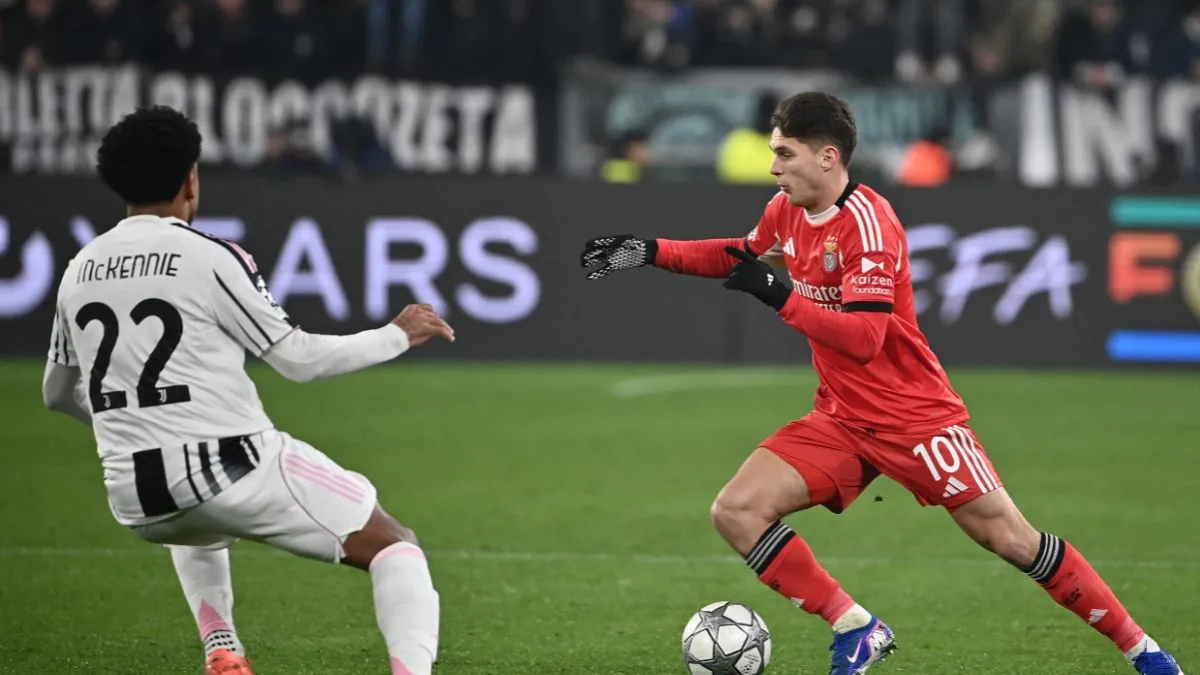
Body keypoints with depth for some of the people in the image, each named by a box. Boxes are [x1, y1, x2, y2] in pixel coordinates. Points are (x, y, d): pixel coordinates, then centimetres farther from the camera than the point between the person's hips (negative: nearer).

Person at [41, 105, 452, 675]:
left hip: (136, 501, 6)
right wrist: (399, 336, 10)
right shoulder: (211, 258, -8)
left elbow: (57, 394, 22)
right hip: (234, 471, -6)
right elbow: (299, 360, -4)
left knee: (198, 530, 42)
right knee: (393, 546, 3)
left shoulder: (78, 271, 9)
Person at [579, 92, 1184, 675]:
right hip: (841, 419, 7)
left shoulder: (866, 222, -21)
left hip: (915, 416, -7)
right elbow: (742, 255, 25)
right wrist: (649, 252, 16)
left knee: (1009, 539, -9)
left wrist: (780, 297, -32)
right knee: (736, 511, -11)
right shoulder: (787, 211, 2)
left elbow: (864, 337, -29)